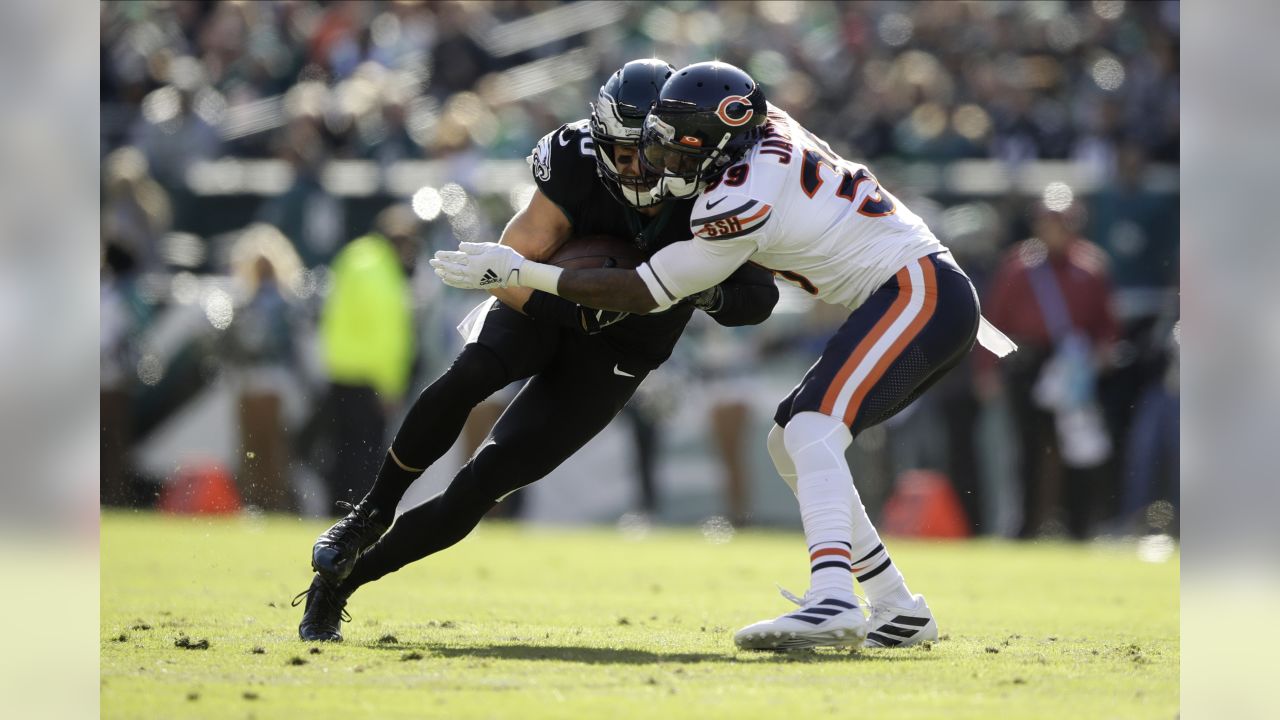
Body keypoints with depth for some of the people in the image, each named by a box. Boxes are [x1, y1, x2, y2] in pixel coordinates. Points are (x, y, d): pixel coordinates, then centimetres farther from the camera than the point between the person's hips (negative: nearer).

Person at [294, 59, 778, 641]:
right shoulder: (579, 172, -23)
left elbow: (761, 297, -12)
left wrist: (712, 293, -36)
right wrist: (580, 306, -40)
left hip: (605, 363, 0)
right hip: (540, 310, 0)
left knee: (478, 489, -12)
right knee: (465, 379, -35)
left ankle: (338, 582, 1)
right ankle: (372, 513, -13)